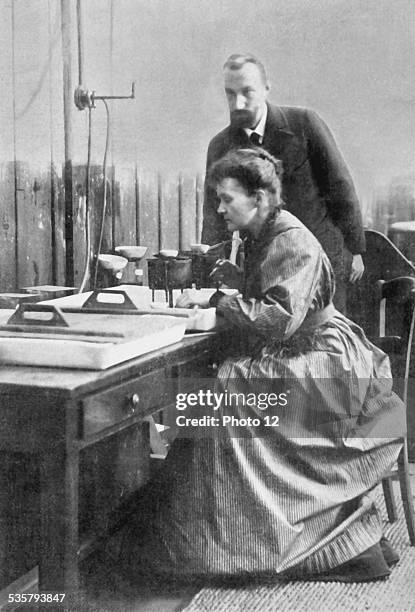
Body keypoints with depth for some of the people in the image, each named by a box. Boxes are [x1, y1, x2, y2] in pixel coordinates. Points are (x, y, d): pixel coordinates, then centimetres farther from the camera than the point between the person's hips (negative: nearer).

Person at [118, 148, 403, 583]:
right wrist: (236, 280, 5)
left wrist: (215, 301, -23)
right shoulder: (262, 239, 12)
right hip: (295, 359, 9)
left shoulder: (295, 244, -16)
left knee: (233, 385, -22)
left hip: (326, 364, -9)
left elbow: (280, 319, -26)